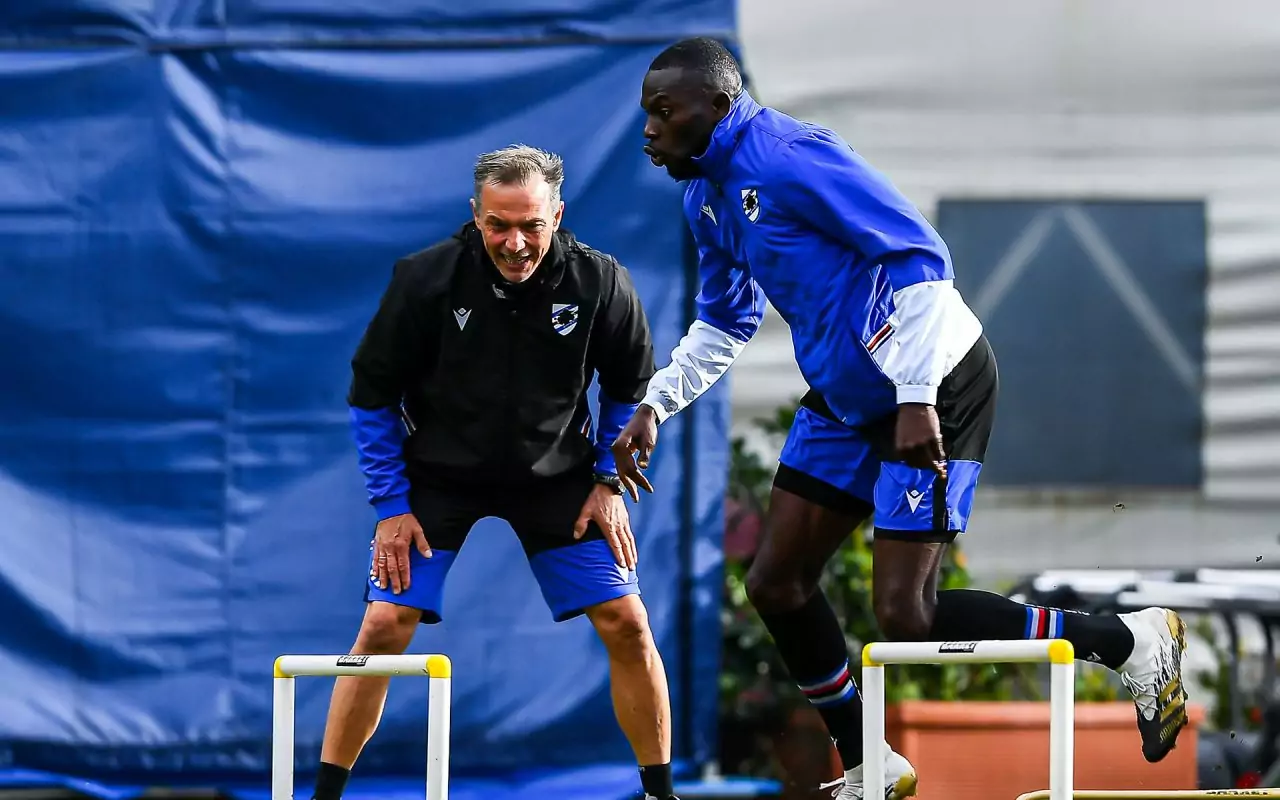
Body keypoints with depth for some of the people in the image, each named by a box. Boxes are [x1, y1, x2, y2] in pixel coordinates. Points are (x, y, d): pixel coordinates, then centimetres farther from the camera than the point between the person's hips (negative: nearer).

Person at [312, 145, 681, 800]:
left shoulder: (599, 283, -17)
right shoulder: (425, 279, -21)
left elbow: (630, 387, 3)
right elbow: (371, 395, -8)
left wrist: (609, 481, -2)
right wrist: (390, 503, -9)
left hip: (558, 476, 1)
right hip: (439, 472, -1)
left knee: (627, 623, -5)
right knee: (385, 625, -12)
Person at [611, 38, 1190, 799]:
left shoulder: (790, 158, -22)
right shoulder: (710, 196, 9)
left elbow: (922, 258, -25)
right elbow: (724, 325, 25)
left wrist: (916, 398, -29)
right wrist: (654, 406, 12)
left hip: (931, 394, -10)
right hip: (846, 399, 10)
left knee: (904, 614, -13)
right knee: (779, 584, 7)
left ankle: (1131, 641, -1)